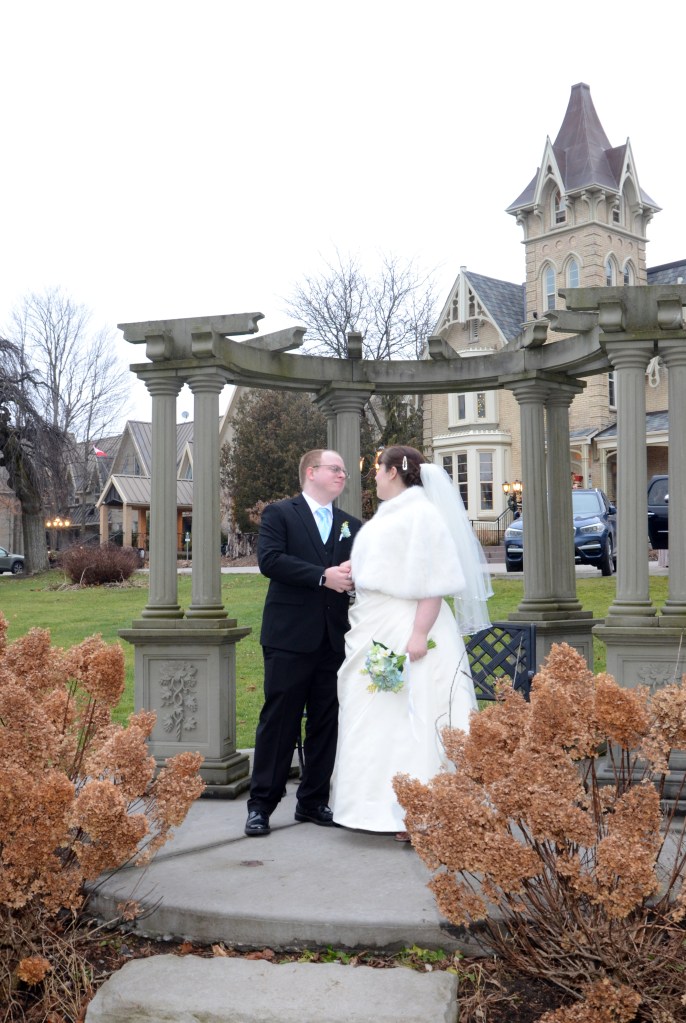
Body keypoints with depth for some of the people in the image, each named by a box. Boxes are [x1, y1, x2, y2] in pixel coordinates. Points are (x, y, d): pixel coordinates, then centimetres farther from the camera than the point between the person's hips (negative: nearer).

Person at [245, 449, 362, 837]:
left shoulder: (352, 525, 17)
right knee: (280, 720, -1)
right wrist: (323, 576, -18)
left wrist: (354, 576, -14)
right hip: (290, 635, -5)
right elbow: (269, 560, -13)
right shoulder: (279, 514, 2)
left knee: (327, 722, 9)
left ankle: (314, 800, 21)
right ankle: (262, 804, 9)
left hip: (334, 639, 5)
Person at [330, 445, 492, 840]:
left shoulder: (421, 513, -11)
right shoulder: (386, 516, 17)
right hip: (377, 633, 10)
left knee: (413, 716, -8)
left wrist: (420, 634, -24)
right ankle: (382, 806, 16)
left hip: (409, 631, -10)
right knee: (379, 719, 10)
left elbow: (435, 580, -18)